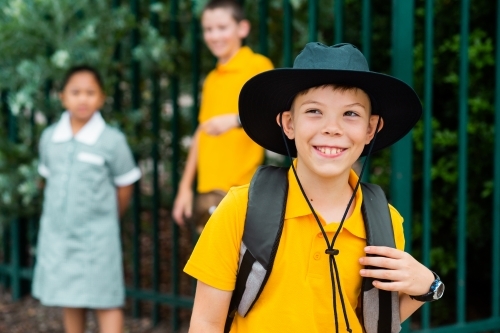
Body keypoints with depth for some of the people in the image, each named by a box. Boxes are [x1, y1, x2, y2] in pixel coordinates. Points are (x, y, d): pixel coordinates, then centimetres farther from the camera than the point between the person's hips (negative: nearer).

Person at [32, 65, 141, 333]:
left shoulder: (112, 140, -12)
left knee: (106, 301, 1)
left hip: (97, 237, -4)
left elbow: (124, 187, -3)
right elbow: (48, 178, 11)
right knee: (68, 300, 16)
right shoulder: (49, 137, -1)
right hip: (57, 234, 4)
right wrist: (59, 214, 9)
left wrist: (106, 218, 7)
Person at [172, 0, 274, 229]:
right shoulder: (211, 79, 17)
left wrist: (236, 119, -35)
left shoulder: (257, 66, -3)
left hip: (241, 190, -7)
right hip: (208, 191, 7)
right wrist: (185, 187, 18)